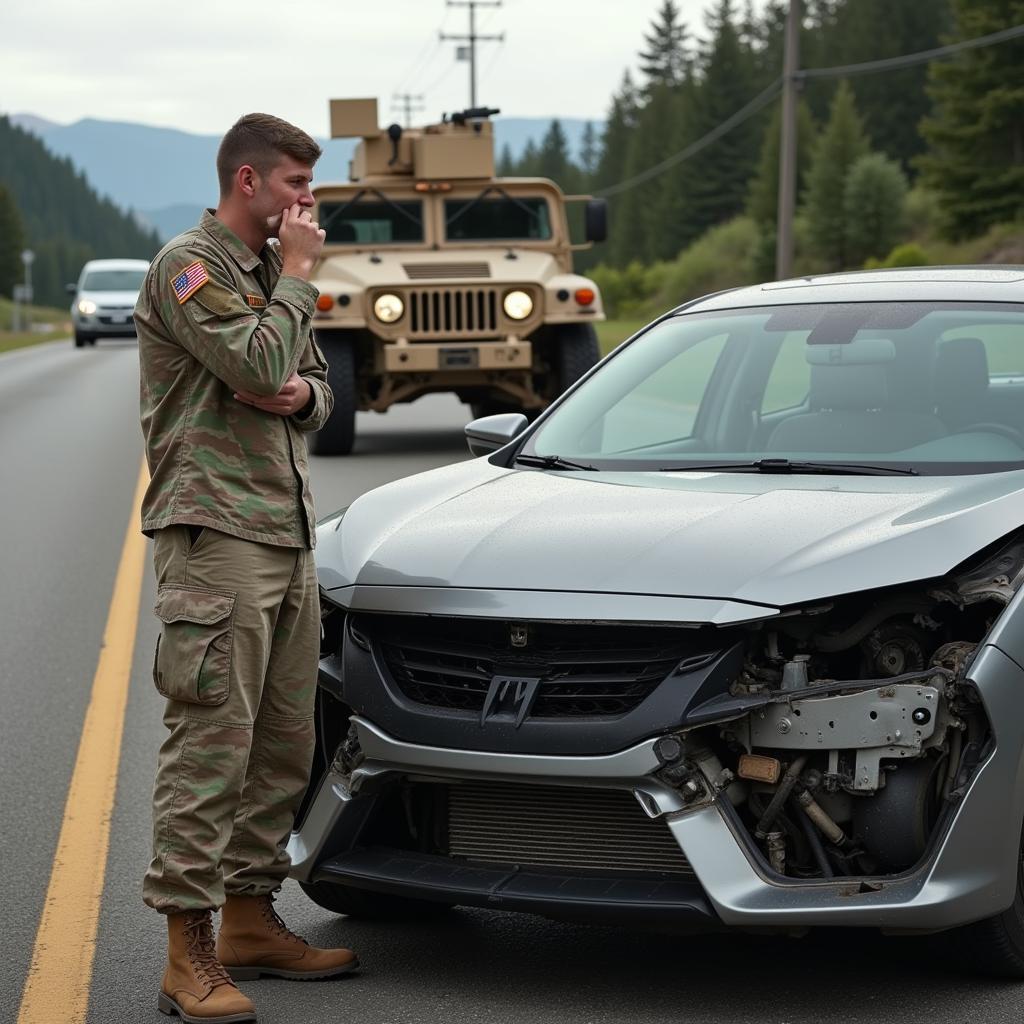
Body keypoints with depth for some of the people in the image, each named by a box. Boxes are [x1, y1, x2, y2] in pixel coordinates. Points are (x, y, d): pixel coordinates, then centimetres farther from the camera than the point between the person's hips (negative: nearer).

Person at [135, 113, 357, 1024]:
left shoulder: (269, 272, 21)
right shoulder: (189, 267, -8)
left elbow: (314, 386, 24)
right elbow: (260, 362, -20)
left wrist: (298, 395, 0)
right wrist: (297, 276, -7)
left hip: (289, 536, 9)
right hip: (215, 531, -9)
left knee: (284, 744, 10)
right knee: (210, 744, -11)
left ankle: (251, 921, 20)